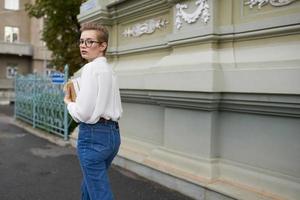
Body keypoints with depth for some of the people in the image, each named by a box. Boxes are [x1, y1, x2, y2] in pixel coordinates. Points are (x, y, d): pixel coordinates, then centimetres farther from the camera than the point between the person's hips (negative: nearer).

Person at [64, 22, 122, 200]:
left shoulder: (91, 68, -13)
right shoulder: (110, 70, 14)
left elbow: (83, 113, -18)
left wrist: (68, 102, 2)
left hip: (93, 134, -9)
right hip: (113, 133, 9)